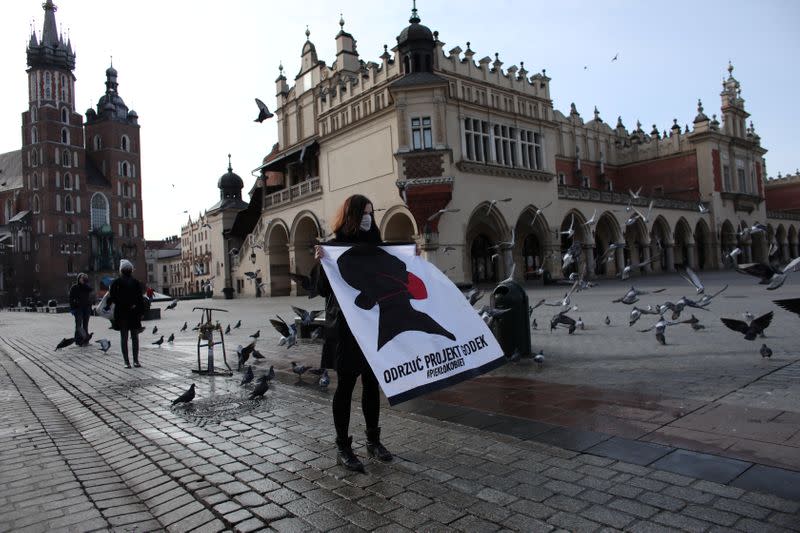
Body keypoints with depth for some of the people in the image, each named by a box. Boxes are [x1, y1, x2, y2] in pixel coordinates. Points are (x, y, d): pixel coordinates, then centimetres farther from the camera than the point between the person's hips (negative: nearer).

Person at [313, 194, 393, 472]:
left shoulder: (374, 244, 10)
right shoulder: (335, 246, -6)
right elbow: (323, 289, -10)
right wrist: (320, 262, -26)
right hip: (346, 327, -5)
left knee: (372, 382, 12)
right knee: (346, 384, 3)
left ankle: (373, 441, 27)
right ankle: (343, 448, 15)